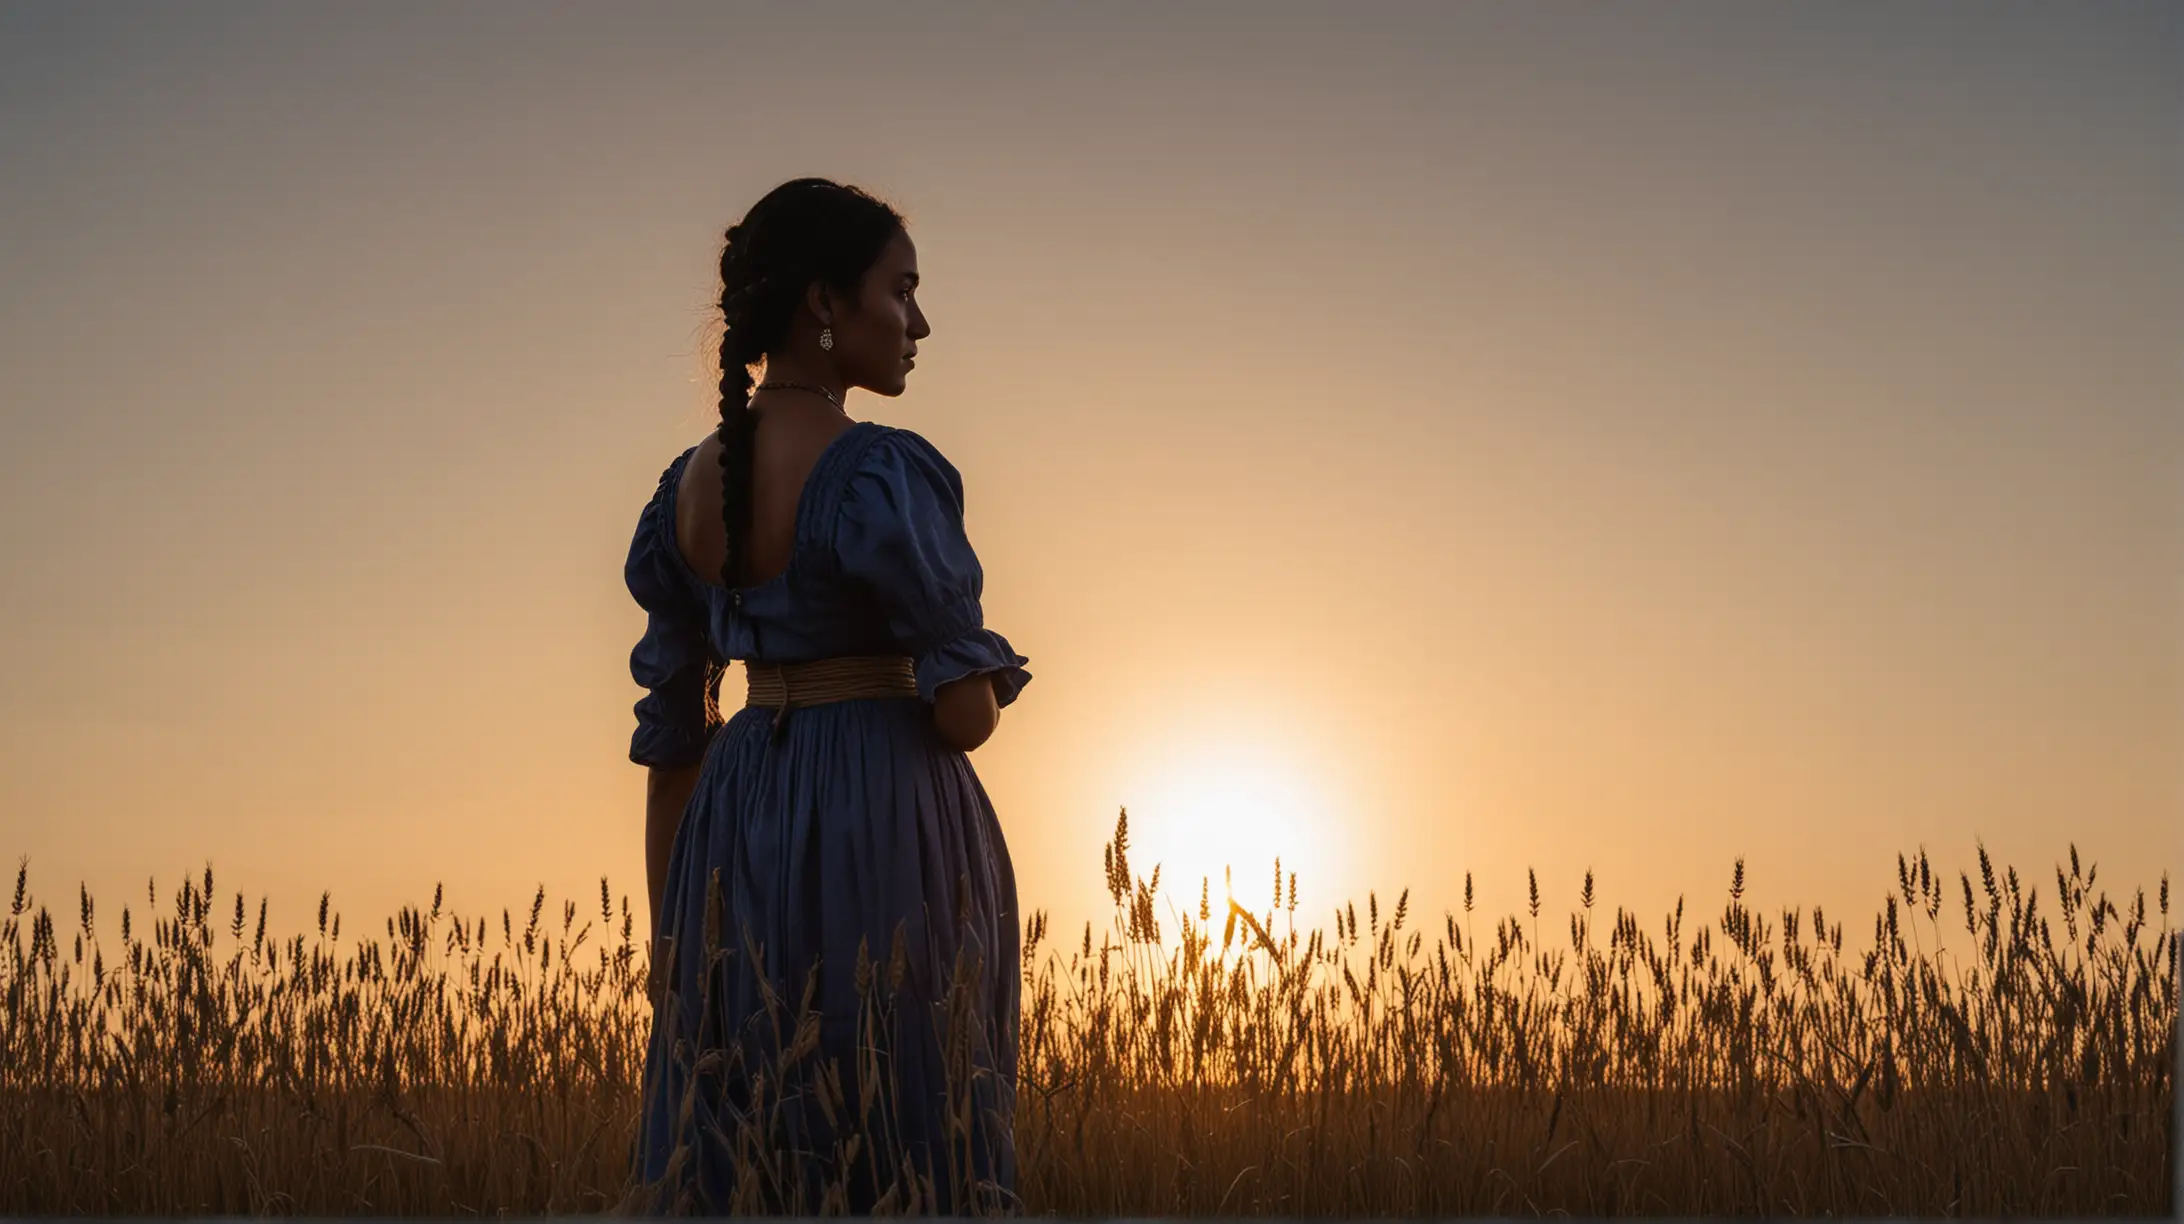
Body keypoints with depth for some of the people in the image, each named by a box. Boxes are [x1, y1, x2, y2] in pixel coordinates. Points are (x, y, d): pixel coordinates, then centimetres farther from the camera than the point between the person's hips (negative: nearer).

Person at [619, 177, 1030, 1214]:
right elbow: (965, 715, -16)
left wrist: (667, 934, 17)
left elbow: (669, 738, 11)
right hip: (887, 822, -7)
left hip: (736, 842, 7)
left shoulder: (688, 483, 8)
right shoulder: (882, 471, -13)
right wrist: (992, 676, 8)